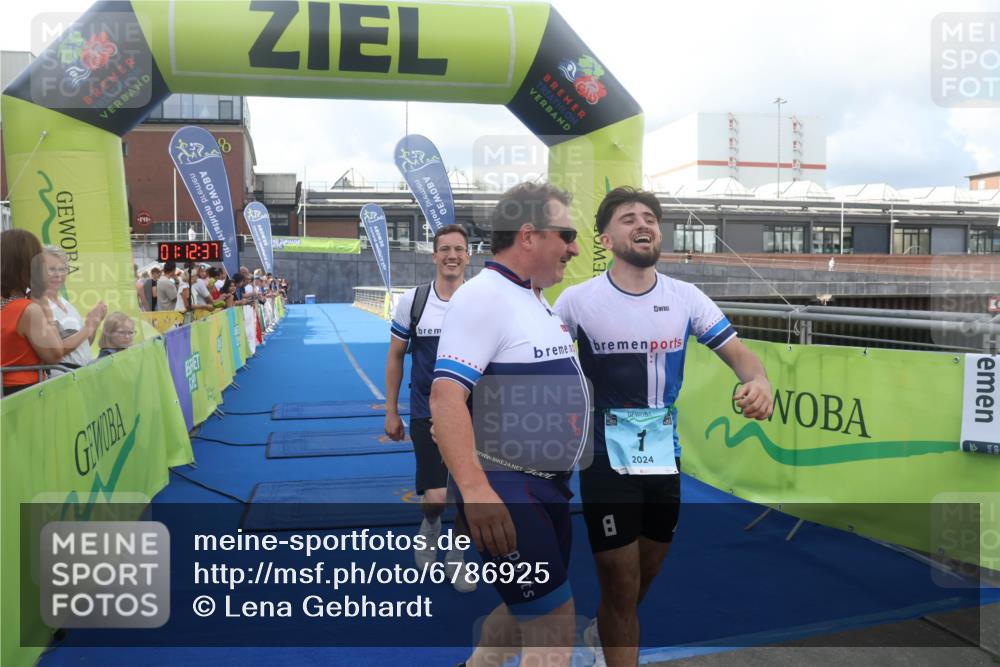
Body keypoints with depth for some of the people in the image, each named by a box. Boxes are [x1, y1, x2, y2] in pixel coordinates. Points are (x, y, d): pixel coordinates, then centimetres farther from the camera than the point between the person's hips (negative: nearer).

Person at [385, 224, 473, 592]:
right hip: (427, 413, -1)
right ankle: (430, 528, 30)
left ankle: (456, 559, 32)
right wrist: (391, 412, 5)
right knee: (435, 499, -6)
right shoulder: (412, 300, -4)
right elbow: (396, 356, 5)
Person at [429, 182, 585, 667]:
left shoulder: (536, 302, 13)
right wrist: (474, 488, -37)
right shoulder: (483, 296, -17)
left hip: (547, 483, 9)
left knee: (528, 608, 21)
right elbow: (446, 395, -27)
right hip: (505, 487, -9)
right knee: (552, 618, -3)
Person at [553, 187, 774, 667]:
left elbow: (737, 353, -1)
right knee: (621, 587, 0)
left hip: (664, 457, 5)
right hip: (607, 461, -4)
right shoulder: (577, 300, -10)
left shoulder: (685, 297, -1)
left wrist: (759, 382, -23)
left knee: (645, 576, 22)